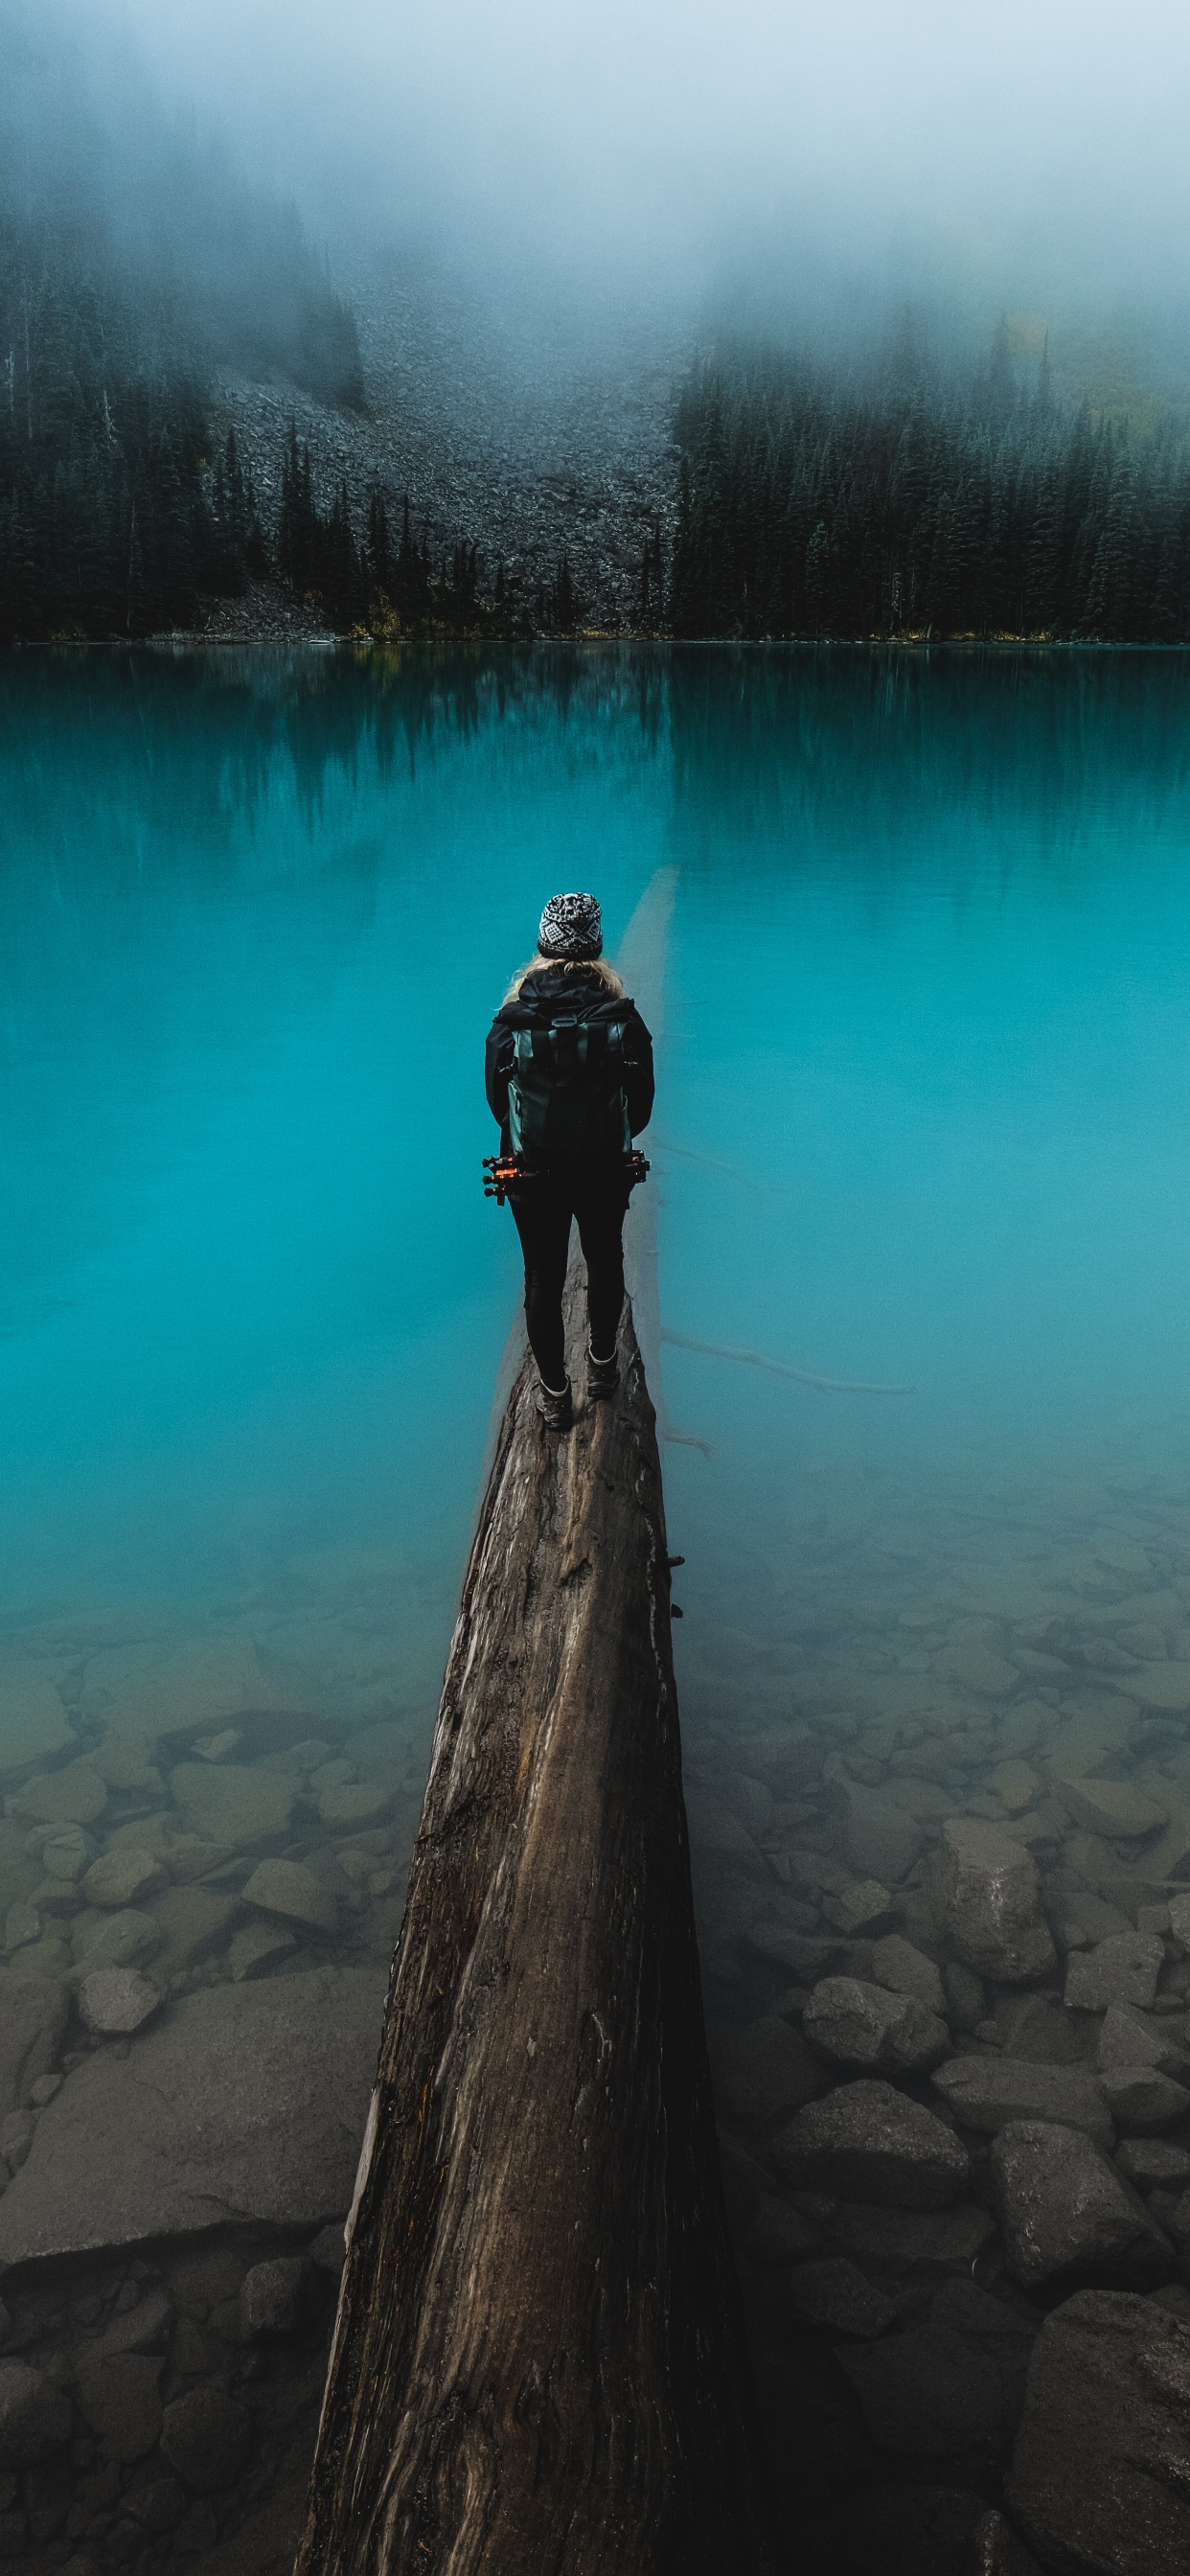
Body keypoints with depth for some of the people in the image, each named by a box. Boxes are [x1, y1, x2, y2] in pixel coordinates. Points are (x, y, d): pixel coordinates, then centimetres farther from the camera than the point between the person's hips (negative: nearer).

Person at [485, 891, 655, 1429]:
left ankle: (554, 1394, 26)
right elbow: (641, 1104, -6)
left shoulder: (511, 1022, -16)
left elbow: (497, 1102, -4)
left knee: (543, 1278, 15)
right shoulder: (623, 1020, -16)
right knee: (605, 1262, 25)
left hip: (533, 1172, -1)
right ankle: (602, 1363, 45)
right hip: (605, 1169, 1)